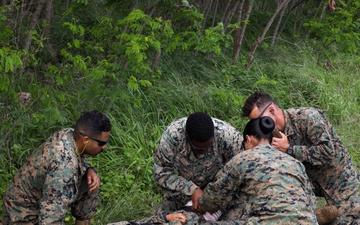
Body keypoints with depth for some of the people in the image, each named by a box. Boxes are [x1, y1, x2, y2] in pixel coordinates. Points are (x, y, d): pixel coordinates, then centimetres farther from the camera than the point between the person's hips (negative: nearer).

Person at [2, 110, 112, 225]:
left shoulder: (67, 133, -11)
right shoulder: (65, 168, -36)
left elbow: (80, 158, 14)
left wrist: (90, 171, -5)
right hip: (26, 215, -9)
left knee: (91, 184, 3)